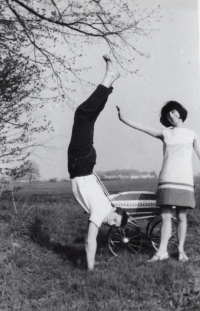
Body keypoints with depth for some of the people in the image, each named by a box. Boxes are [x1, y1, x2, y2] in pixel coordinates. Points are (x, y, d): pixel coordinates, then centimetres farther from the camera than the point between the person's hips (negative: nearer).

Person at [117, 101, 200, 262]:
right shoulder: (165, 134, 12)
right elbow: (143, 128, 5)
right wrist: (124, 119, -4)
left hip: (185, 181, -1)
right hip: (167, 180, 1)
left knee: (181, 216, 1)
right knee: (166, 216, -2)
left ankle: (181, 249, 12)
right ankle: (162, 251, 0)